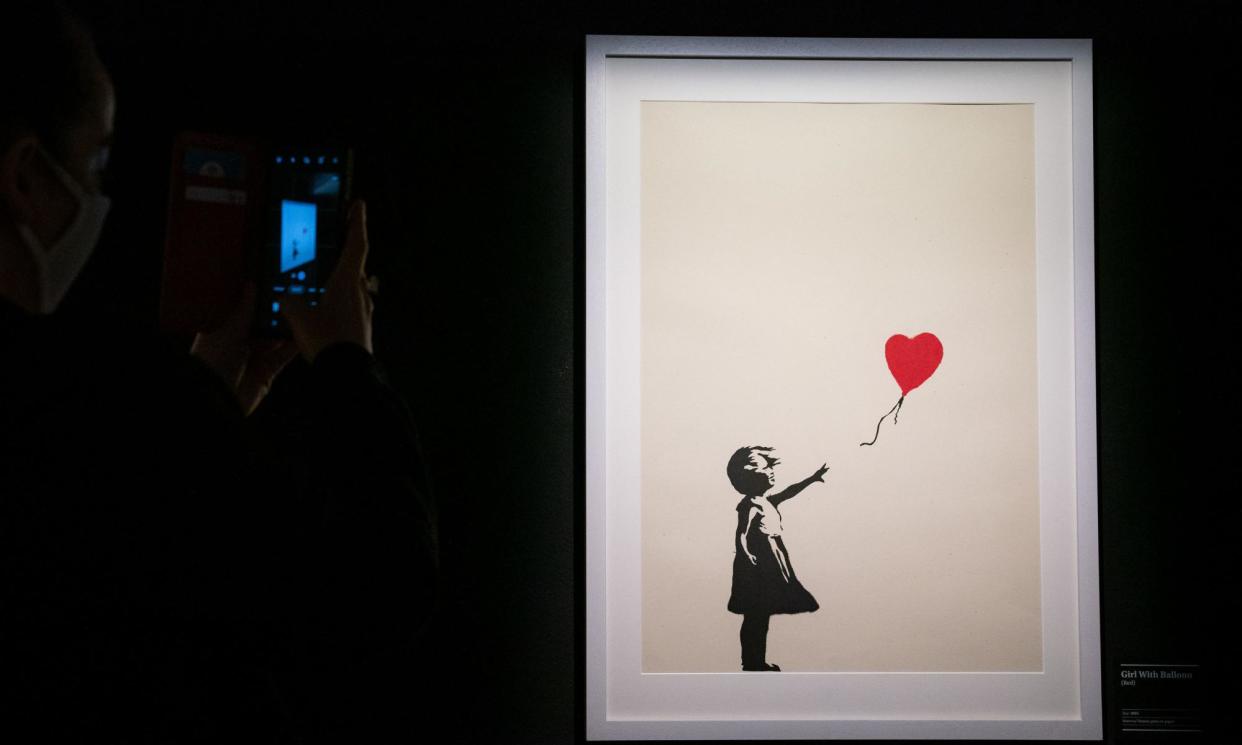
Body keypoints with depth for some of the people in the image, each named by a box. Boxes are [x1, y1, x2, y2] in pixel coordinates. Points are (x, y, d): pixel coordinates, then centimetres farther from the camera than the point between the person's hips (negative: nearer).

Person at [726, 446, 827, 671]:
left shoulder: (767, 502, 10)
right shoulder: (750, 506, -16)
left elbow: (789, 492, 26)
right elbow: (742, 537, -20)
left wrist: (812, 478, 29)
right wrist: (749, 559, -25)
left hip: (769, 566, 9)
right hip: (757, 569, -9)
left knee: (761, 618, 13)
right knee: (755, 619, -3)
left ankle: (758, 662, 20)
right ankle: (751, 663, 3)